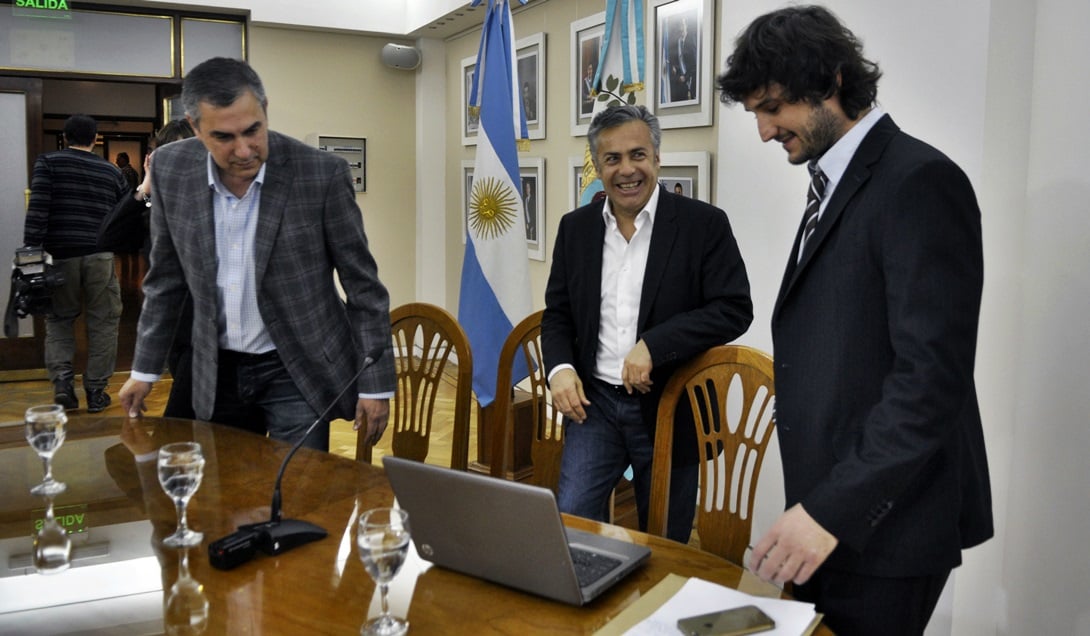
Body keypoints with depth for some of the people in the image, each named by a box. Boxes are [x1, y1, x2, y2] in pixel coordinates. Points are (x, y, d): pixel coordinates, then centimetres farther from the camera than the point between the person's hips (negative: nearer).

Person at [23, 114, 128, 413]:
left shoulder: (48, 162, 5)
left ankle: (62, 379, -1)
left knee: (59, 320, 16)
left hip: (60, 254, 0)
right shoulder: (111, 171, 12)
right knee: (102, 323, 8)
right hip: (100, 255, 0)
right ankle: (96, 390, 10)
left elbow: (37, 209, -8)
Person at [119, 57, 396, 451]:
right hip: (219, 371, 4)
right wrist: (144, 368, 8)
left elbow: (362, 284, -10)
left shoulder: (322, 173, -17)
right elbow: (166, 277, 6)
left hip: (299, 368, -3)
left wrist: (376, 383, -9)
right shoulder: (171, 169, -7)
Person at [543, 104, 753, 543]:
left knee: (664, 546, 12)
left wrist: (654, 345, -23)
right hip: (594, 403, 3)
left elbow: (734, 309, -13)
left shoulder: (704, 224, -7)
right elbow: (557, 313, 11)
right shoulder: (575, 227, 5)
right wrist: (559, 367, -8)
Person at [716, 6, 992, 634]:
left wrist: (833, 511, -23)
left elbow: (933, 377, -22)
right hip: (827, 506, 8)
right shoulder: (836, 184, 14)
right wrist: (815, 504, 12)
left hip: (882, 521, -8)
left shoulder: (921, 182, -15)